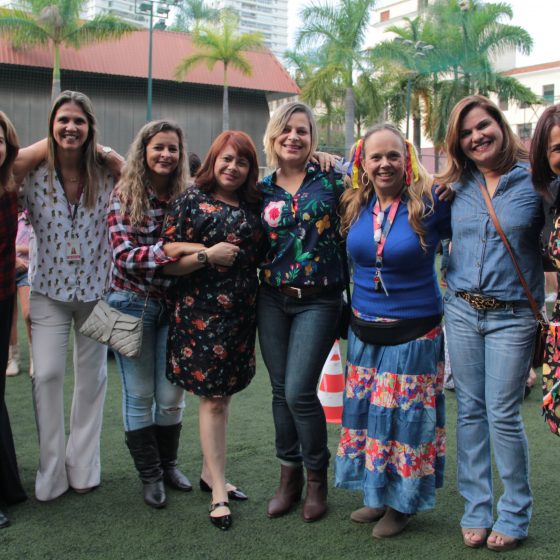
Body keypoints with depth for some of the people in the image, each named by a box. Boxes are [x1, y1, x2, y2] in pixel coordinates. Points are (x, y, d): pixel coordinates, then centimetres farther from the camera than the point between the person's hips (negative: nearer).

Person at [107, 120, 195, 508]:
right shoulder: (124, 196, -7)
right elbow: (124, 255, -17)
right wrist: (168, 251, -31)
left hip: (174, 304, 2)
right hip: (133, 303, -2)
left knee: (172, 395, 9)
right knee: (139, 394, 6)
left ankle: (168, 464, 31)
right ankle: (150, 475, 21)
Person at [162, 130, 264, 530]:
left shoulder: (253, 205, 11)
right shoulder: (192, 200, -3)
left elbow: (260, 254, 23)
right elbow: (168, 261, -6)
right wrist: (207, 255, -17)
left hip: (241, 313, 5)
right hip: (201, 311, -5)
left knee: (223, 392, 14)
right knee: (212, 397, -2)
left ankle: (211, 472, 30)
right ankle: (219, 493, 5)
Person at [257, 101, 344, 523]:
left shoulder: (330, 179, -2)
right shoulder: (262, 190, 7)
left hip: (318, 301, -3)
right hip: (272, 300, 4)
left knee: (299, 392, -9)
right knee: (281, 391, 10)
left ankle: (317, 478, 14)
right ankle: (289, 477, 26)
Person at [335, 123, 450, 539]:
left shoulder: (431, 201, -14)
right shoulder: (353, 205, 0)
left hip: (414, 330, -5)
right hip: (364, 328, 5)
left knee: (405, 417, 5)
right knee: (368, 412, 14)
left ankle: (403, 504, 24)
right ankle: (378, 494, 33)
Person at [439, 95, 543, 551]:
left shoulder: (535, 179, -5)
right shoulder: (456, 186, 6)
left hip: (512, 316, -4)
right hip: (462, 310, 4)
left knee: (503, 414, -1)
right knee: (470, 411, 9)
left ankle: (514, 514, 17)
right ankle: (477, 509, 22)